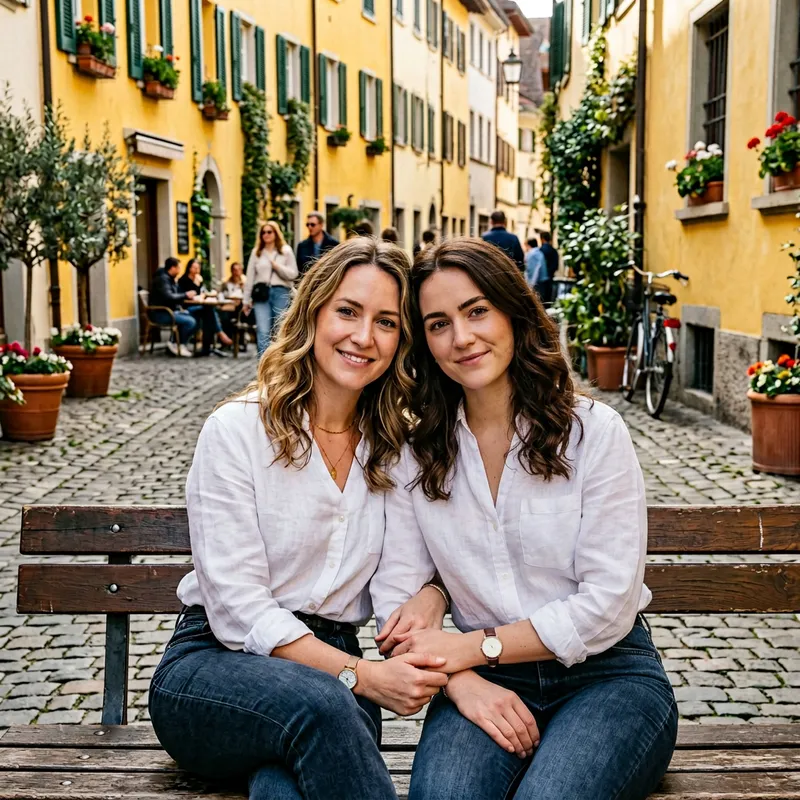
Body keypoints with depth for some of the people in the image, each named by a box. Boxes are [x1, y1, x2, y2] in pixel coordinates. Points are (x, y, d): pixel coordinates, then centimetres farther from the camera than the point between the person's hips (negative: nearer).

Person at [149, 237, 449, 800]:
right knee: (319, 703, -37)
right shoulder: (238, 429, -7)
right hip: (213, 665, -1)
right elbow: (238, 610, -13)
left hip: (333, 675, 2)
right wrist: (363, 676, -22)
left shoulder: (396, 448, 9)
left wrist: (428, 598, -14)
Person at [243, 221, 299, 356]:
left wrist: (277, 266, -11)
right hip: (261, 294, 1)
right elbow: (250, 277, 11)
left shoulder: (286, 251, 8)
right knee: (263, 332, -11)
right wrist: (246, 300, 9)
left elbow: (293, 274, 2)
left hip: (281, 293, 0)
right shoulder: (256, 252, 12)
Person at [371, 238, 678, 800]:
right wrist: (463, 681, -18)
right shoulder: (420, 453, 5)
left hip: (608, 673, -1)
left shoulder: (593, 431, -5)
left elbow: (610, 602, -9)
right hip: (485, 678, 2)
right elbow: (396, 591, -1)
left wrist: (473, 647, -13)